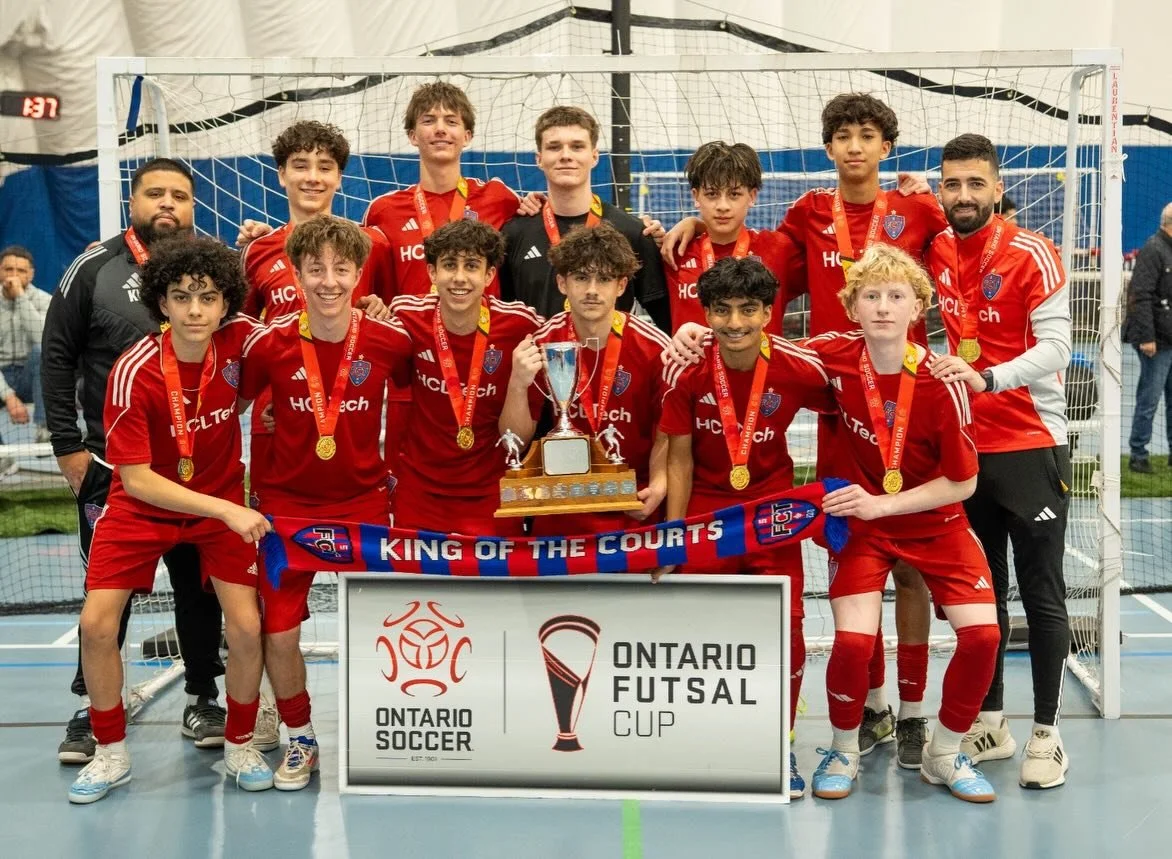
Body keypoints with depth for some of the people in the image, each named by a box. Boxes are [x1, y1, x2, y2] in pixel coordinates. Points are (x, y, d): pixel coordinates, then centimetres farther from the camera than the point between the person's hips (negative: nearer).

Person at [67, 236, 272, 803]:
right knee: (96, 624, -10)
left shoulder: (238, 340, -18)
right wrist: (225, 510, -29)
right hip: (141, 506, -1)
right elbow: (136, 480, -23)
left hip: (224, 503, 2)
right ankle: (111, 754, 12)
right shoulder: (133, 372, -25)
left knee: (246, 628, -10)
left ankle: (239, 744, 15)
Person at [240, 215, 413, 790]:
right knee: (278, 631, -1)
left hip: (364, 501, 0)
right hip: (287, 503, 0)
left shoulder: (390, 341, -8)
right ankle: (299, 740, 22)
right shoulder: (269, 345, -10)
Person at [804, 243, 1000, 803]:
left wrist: (882, 503, -20)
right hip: (859, 519, 0)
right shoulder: (832, 358, -15)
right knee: (853, 640, -19)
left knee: (982, 632, -14)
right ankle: (843, 752, 11)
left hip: (935, 521, 1)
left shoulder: (941, 383, -18)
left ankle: (943, 755, 12)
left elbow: (961, 483, -11)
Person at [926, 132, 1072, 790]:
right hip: (966, 446, 5)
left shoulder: (1032, 253, -10)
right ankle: (990, 723, 22)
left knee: (1042, 594, 1)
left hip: (1031, 447, -5)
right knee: (981, 590, 11)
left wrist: (986, 377, -31)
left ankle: (1047, 734, 10)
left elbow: (1057, 346, -17)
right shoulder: (935, 252, 4)